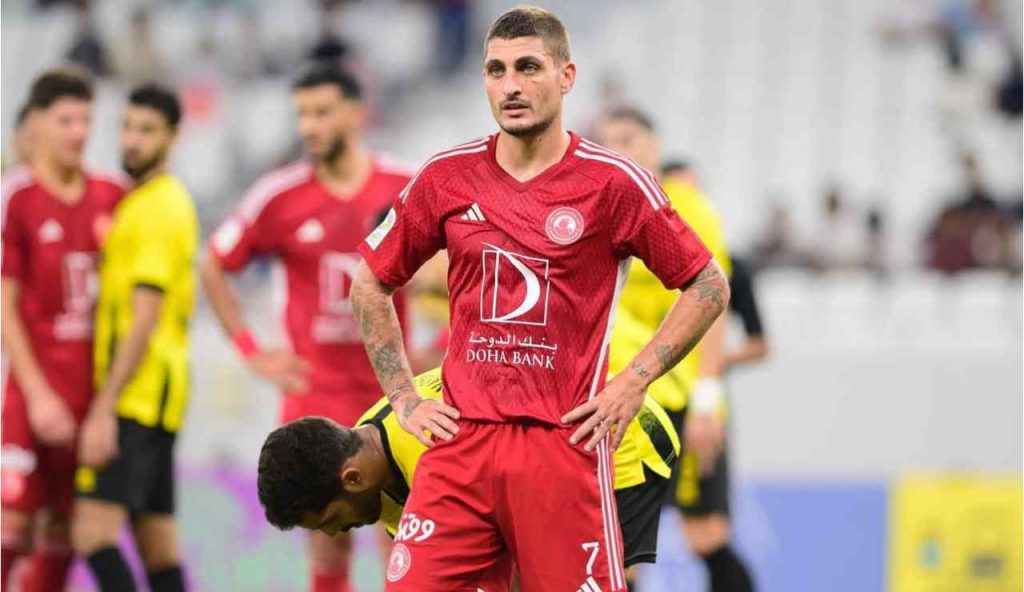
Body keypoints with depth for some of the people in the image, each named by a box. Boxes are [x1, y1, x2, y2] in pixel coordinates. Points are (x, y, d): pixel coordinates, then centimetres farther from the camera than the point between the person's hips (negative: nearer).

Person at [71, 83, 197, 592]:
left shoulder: (156, 210, -12)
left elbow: (144, 321, -18)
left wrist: (104, 410, -22)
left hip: (136, 397, -10)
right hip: (156, 398, 10)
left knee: (93, 533, -17)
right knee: (158, 545, 8)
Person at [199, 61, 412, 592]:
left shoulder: (408, 189, -3)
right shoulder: (282, 196, -2)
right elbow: (212, 268, 9)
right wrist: (252, 352, 2)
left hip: (392, 391, 0)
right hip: (316, 396, 0)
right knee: (328, 544, 0)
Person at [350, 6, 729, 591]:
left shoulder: (614, 182, -1)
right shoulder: (448, 177, 6)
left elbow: (709, 286, 6)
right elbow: (372, 284, 19)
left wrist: (633, 383, -2)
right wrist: (405, 398, 11)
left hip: (565, 443, -2)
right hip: (461, 440, 2)